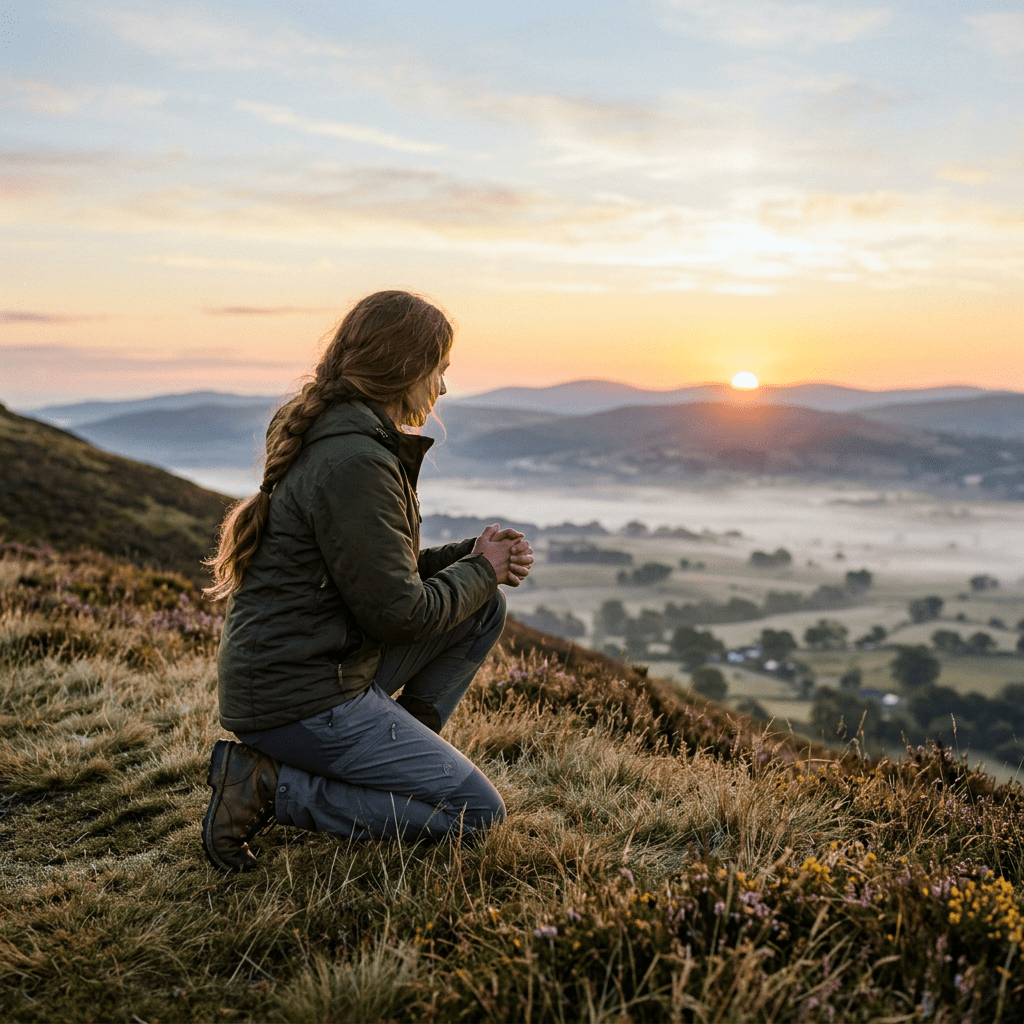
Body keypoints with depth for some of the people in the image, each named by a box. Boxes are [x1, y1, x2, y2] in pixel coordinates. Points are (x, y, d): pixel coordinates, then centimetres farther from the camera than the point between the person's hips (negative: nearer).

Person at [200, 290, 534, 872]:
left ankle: (398, 755, 11)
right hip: (301, 701, -10)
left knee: (484, 612, 11)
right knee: (478, 812, -5)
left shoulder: (335, 438, 11)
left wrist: (470, 556, 5)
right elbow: (397, 612, -19)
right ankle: (272, 786, -6)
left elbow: (382, 568, 19)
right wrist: (481, 570, -3)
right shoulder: (354, 462, -21)